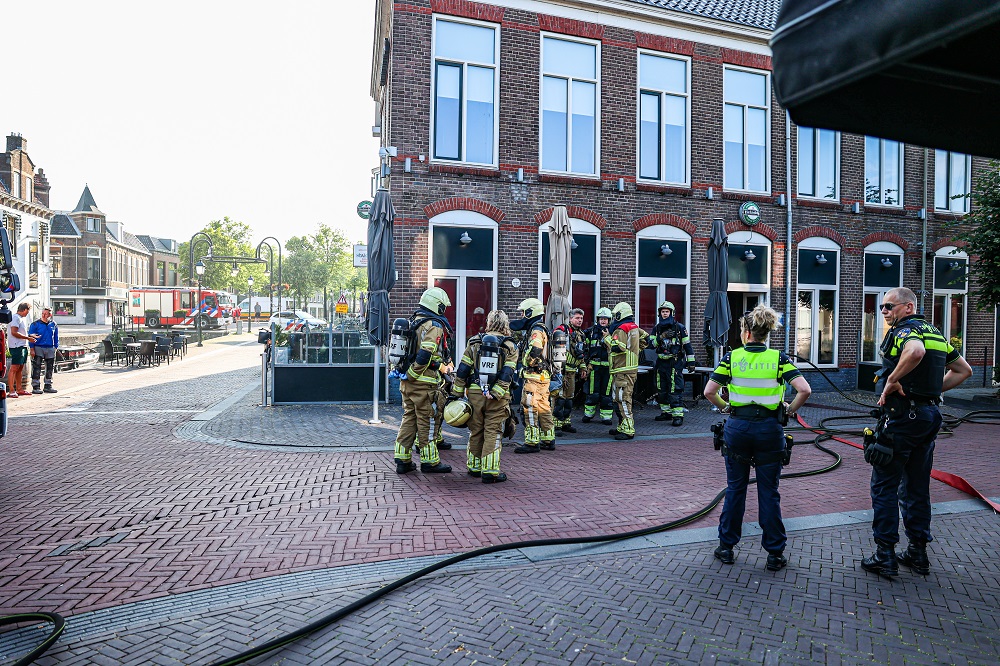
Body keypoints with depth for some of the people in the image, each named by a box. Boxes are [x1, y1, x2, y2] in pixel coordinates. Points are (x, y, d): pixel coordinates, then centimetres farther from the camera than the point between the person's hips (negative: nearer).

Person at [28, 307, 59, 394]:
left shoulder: (53, 325, 9)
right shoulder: (35, 324, -3)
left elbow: (56, 337, 17)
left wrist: (56, 347, 10)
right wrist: (32, 349, -10)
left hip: (50, 349, 4)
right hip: (38, 348, -4)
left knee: (49, 368, 9)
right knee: (36, 369, -6)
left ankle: (48, 386, 18)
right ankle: (36, 386, -2)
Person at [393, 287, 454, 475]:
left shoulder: (413, 322, 16)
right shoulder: (434, 326, -12)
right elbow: (425, 355, -23)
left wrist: (408, 376, 19)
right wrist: (413, 375, -14)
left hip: (408, 381, 8)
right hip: (423, 382, -8)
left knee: (409, 417, 13)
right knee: (424, 420, 0)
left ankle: (402, 459, 16)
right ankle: (429, 461, 10)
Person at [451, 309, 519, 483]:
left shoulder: (475, 342, 5)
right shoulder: (510, 347, 2)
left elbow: (463, 370, 2)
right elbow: (506, 374, -11)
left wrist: (457, 393, 5)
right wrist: (494, 394, -15)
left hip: (474, 393, 2)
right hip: (498, 398, -2)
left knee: (475, 431, 13)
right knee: (493, 433, 2)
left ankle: (474, 467, 24)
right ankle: (489, 471, 0)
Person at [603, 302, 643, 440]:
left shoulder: (621, 329, -14)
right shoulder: (634, 327, 15)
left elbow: (616, 348, -24)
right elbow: (645, 338, 28)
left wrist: (607, 337, -9)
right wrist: (635, 350, 25)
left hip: (623, 370, -10)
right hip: (631, 367, 10)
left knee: (623, 399, -10)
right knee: (618, 398, 16)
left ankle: (628, 430, -10)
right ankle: (622, 426, 23)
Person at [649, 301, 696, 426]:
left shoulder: (679, 327, -3)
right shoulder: (656, 328, 10)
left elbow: (687, 345, -1)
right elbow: (651, 343, 0)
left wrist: (691, 362, -3)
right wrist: (661, 337, -17)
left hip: (675, 362, -6)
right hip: (661, 362, 6)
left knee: (675, 389, -11)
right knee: (662, 389, 12)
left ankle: (678, 415, -10)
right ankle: (666, 412, 24)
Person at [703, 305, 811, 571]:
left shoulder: (732, 357, -4)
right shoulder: (779, 358, -4)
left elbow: (709, 392, -8)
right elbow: (804, 390, -13)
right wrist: (790, 410, 3)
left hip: (737, 427, 0)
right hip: (769, 429, 0)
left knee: (735, 489, 13)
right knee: (769, 492, 10)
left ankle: (726, 547, 22)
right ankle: (775, 553, 18)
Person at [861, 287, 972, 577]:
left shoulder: (903, 330, -12)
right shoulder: (935, 333, 16)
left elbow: (916, 351, -36)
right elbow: (964, 370, 24)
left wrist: (892, 380, -25)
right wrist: (933, 389, 16)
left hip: (903, 415, -9)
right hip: (930, 416, 9)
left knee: (885, 485, 0)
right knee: (917, 486, 16)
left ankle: (885, 555, 5)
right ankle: (918, 553, 24)